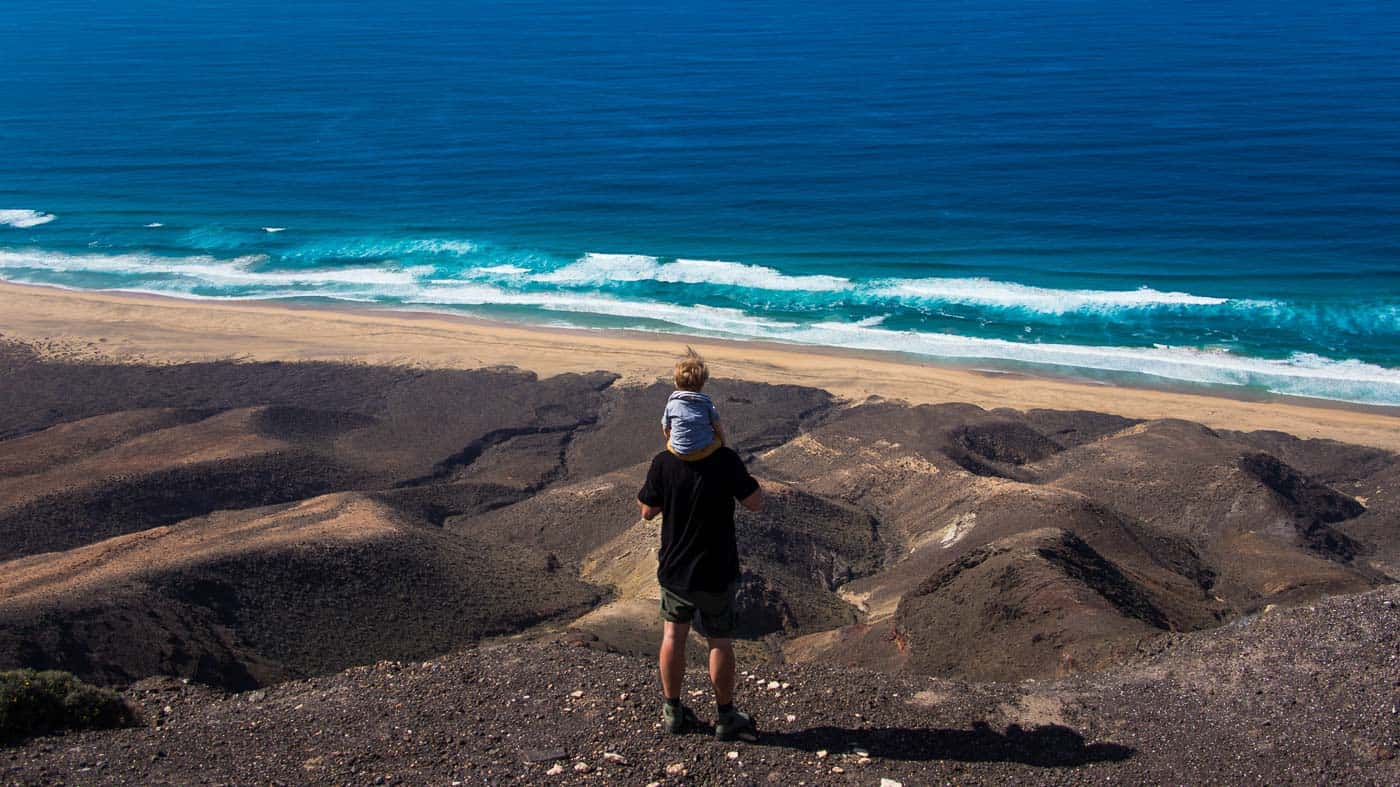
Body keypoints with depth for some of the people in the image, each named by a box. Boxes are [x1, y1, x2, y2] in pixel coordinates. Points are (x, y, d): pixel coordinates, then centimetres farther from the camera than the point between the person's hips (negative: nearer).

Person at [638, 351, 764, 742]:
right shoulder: (726, 460, -21)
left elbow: (647, 511, -2)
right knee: (720, 641, 13)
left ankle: (673, 711, 28)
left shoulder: (663, 463, -15)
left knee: (674, 634, 20)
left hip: (674, 570, 2)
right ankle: (725, 717, 24)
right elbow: (756, 502, -9)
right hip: (717, 574, -2)